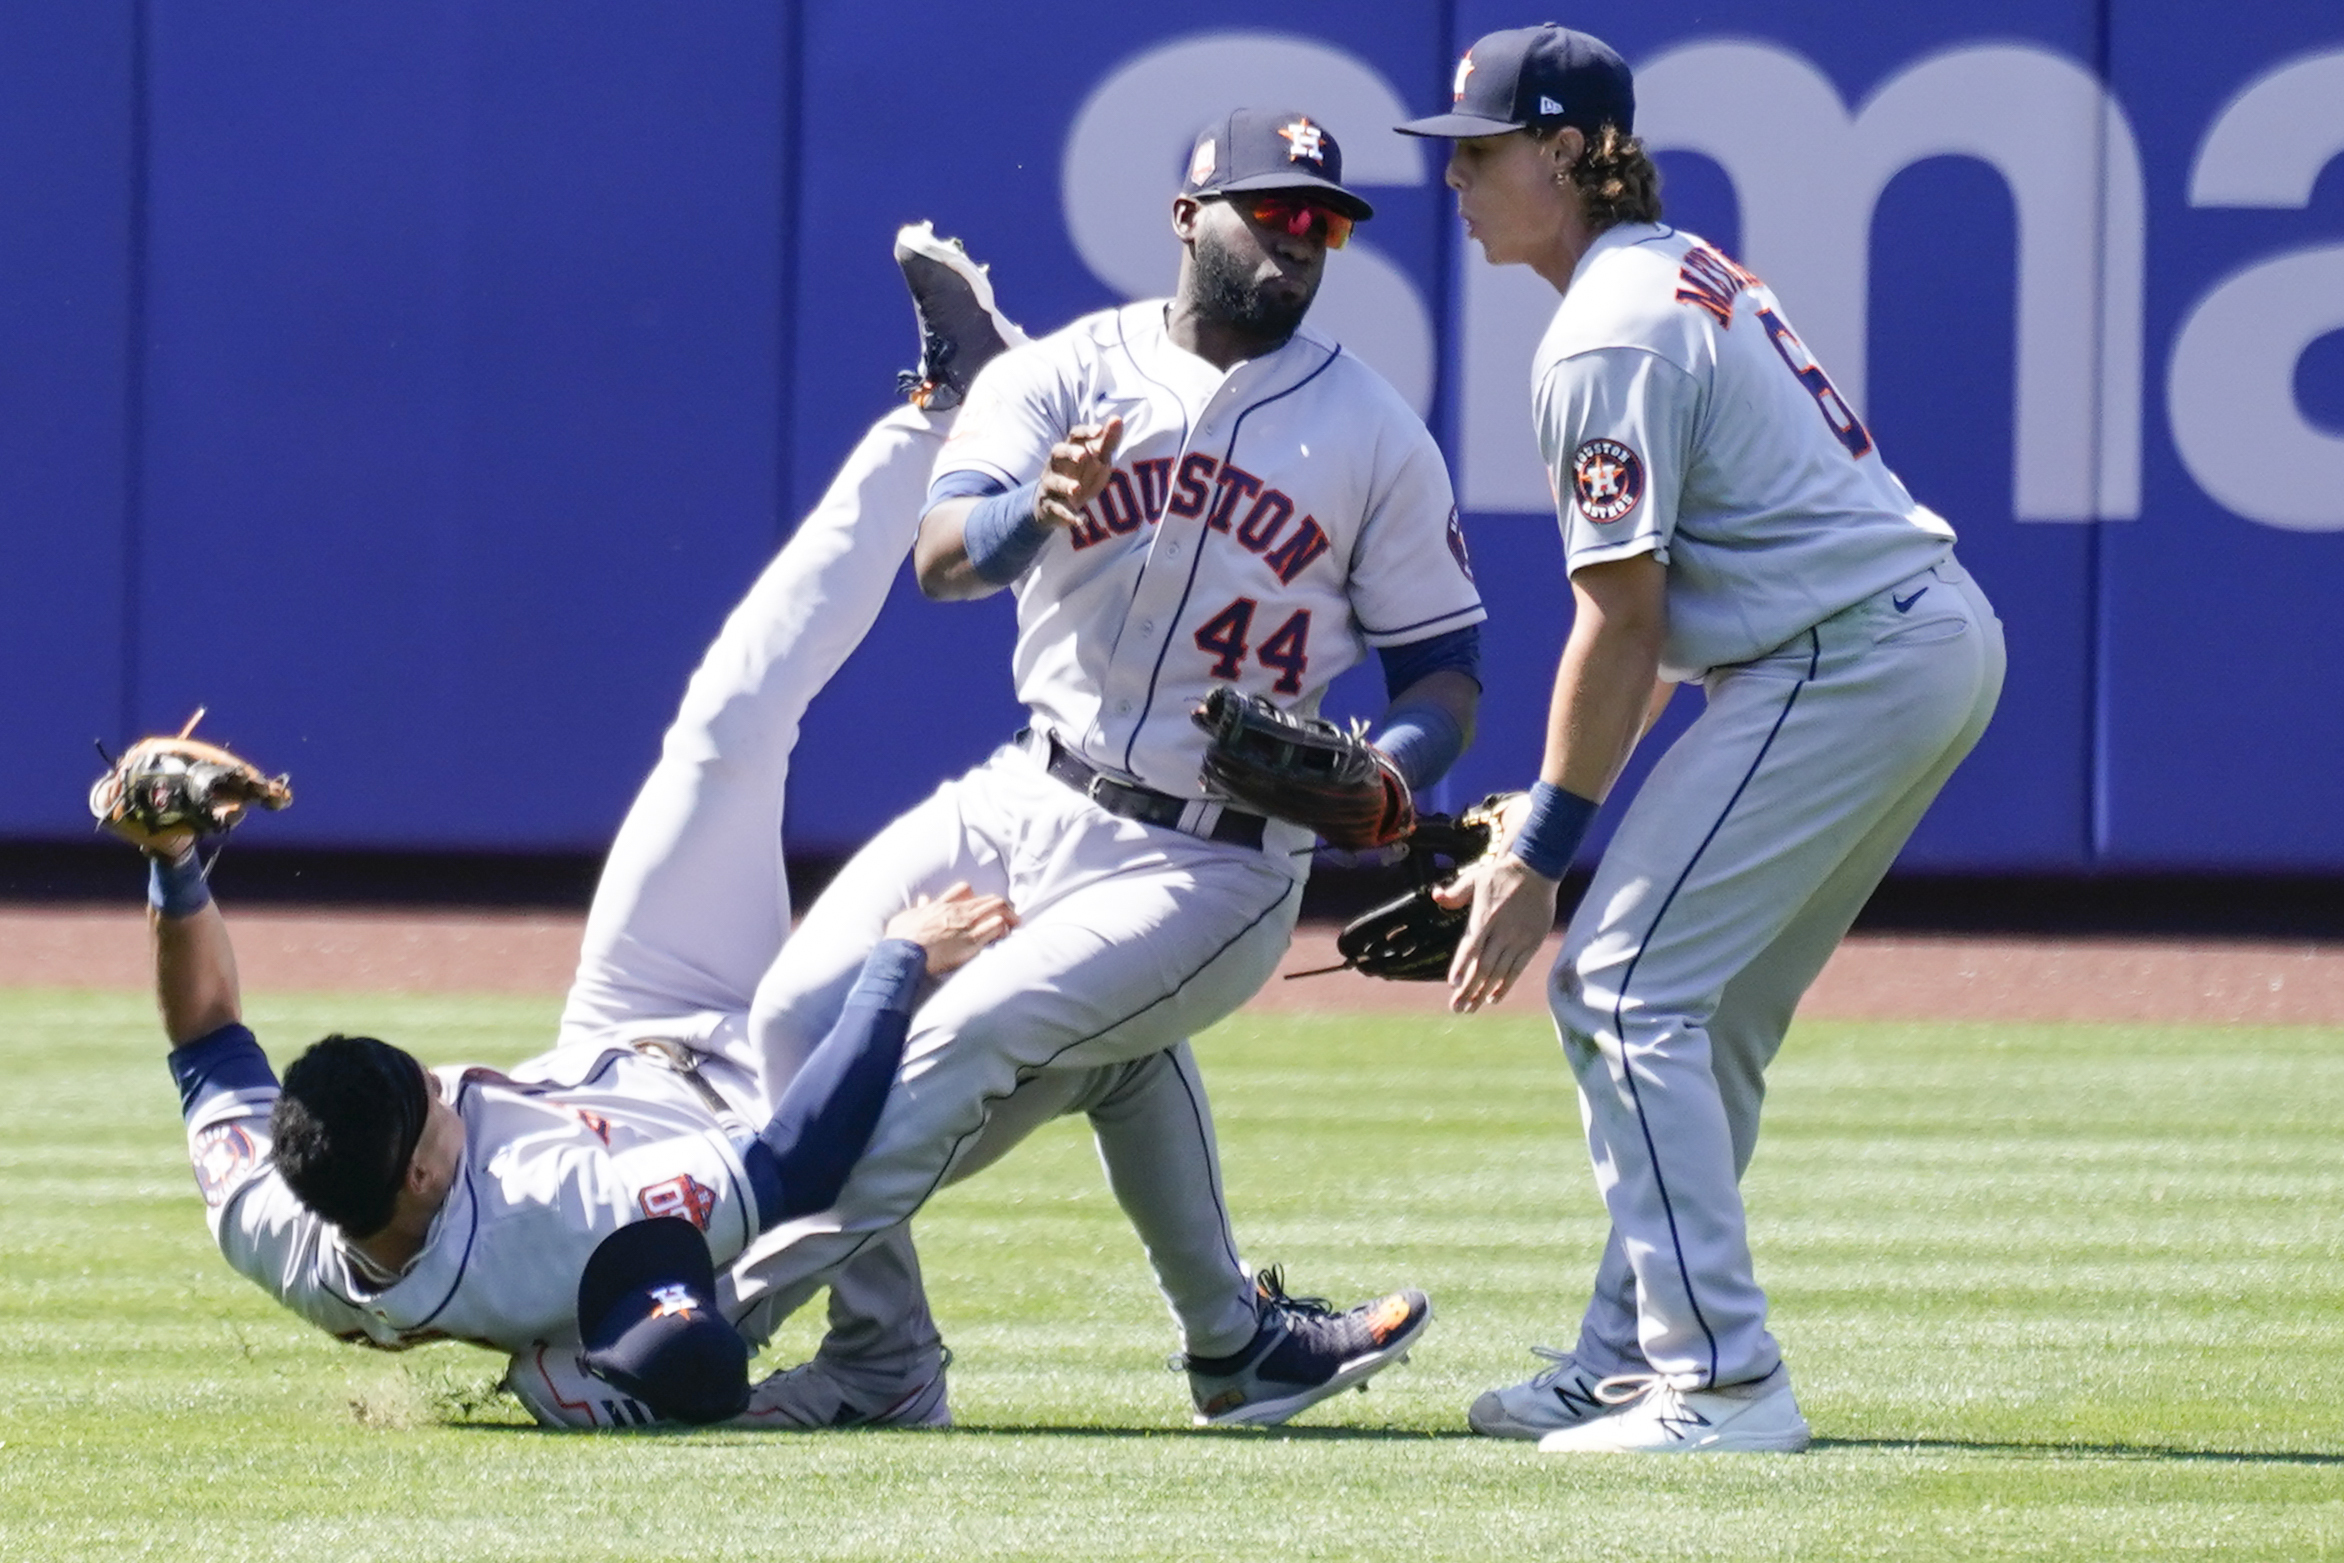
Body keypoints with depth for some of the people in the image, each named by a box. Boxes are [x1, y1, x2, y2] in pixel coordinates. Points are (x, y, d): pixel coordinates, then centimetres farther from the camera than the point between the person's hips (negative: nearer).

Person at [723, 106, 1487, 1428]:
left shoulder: (1376, 435, 0)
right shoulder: (1062, 376, 2)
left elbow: (1444, 672, 3)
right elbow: (941, 557, -14)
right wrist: (1038, 513, -38)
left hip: (1214, 862, -4)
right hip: (1026, 807, 4)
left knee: (959, 1049, -21)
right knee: (804, 1020, -12)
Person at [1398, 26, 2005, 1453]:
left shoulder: (1605, 341, -12)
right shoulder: (1681, 271, 19)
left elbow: (1621, 624, -14)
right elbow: (1664, 620, 20)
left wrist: (1541, 855, -9)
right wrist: (1554, 820, 18)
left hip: (1844, 665, -10)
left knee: (1627, 986, -9)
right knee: (1700, 1003, 17)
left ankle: (1723, 1378, -13)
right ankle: (1635, 1358, 22)